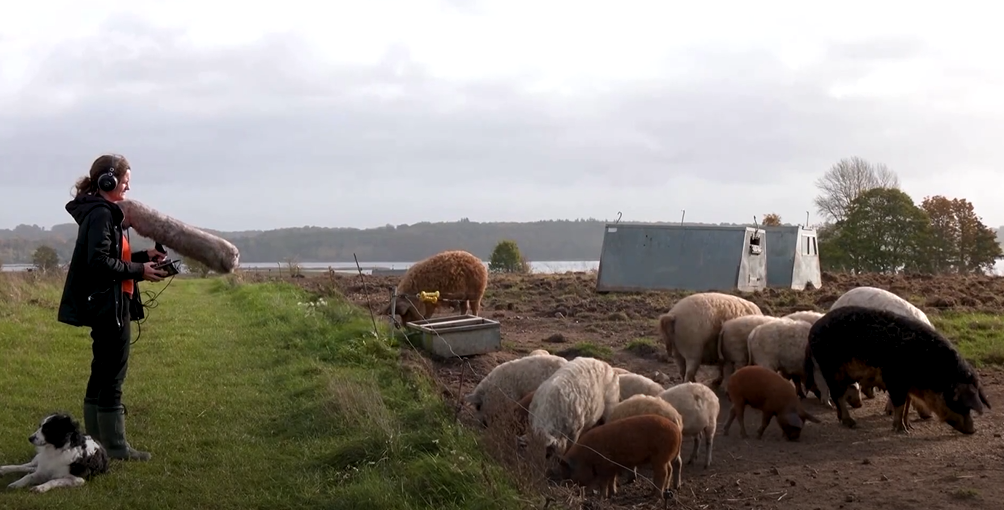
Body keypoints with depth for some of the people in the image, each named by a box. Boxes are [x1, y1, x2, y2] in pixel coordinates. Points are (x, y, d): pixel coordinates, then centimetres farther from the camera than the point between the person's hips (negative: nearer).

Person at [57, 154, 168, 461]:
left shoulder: (101, 212, 16)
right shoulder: (101, 213, -16)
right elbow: (99, 262, -24)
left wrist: (143, 256, 7)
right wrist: (139, 271, -18)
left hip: (104, 306, 11)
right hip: (109, 305, -11)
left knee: (102, 374, 16)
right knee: (112, 377, -4)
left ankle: (95, 441, 24)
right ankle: (116, 447, 2)